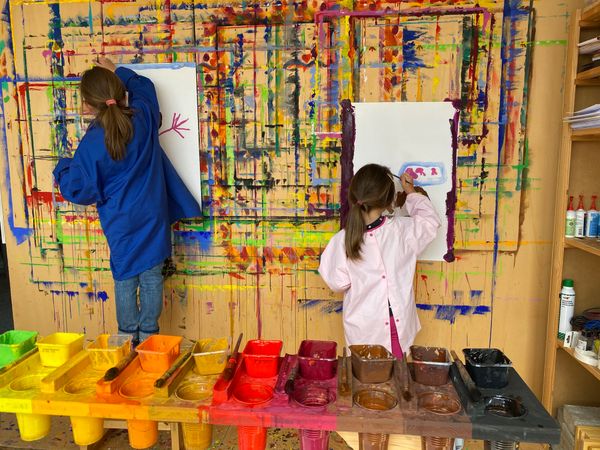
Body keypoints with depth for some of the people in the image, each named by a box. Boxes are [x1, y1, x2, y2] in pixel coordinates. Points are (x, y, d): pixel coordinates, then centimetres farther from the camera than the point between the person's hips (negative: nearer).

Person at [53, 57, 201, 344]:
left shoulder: (91, 144, -16)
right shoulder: (143, 118, -6)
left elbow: (78, 189, -8)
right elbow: (144, 86, 17)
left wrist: (62, 169, 9)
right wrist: (117, 71, 26)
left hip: (121, 224, -3)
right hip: (153, 218, 3)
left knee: (125, 278, 13)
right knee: (152, 276, 11)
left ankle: (128, 337, 27)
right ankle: (148, 335, 23)